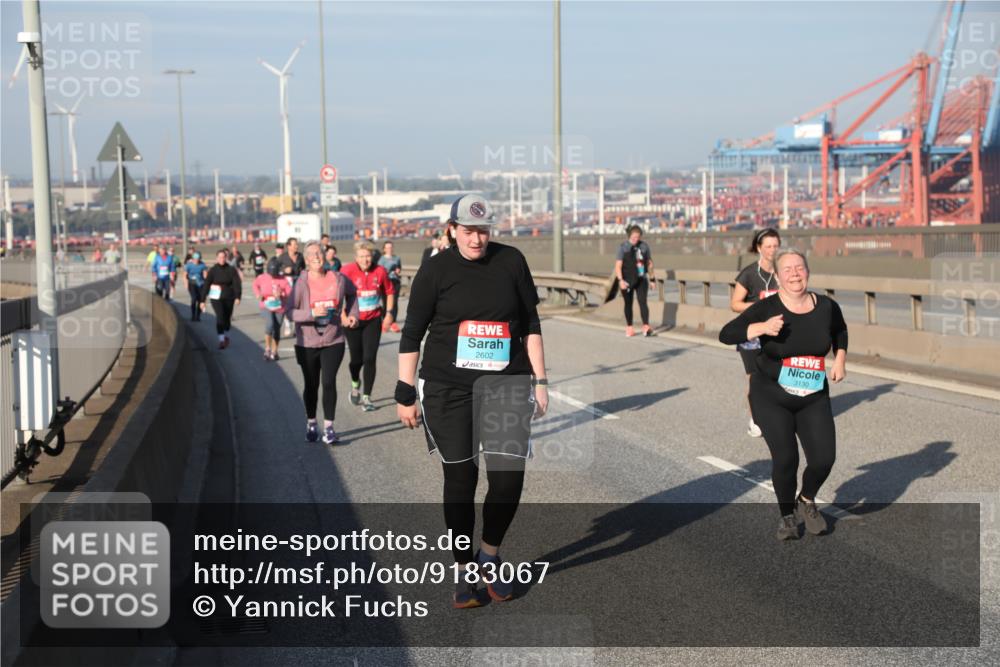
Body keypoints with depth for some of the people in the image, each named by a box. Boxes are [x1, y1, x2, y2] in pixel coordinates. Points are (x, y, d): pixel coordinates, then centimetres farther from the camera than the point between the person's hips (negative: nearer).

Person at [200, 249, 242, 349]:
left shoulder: (231, 269, -5)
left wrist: (238, 297, -24)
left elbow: (237, 283, -10)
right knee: (220, 316, -17)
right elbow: (206, 285, -4)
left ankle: (226, 336, 39)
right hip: (216, 297, -1)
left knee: (227, 318, 12)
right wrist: (203, 300, -7)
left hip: (229, 297, 1)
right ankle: (221, 340, -15)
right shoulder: (213, 270, -4)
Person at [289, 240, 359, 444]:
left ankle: (328, 428, 0)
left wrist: (352, 314, 7)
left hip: (333, 341, 0)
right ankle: (311, 425, 29)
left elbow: (352, 293, 18)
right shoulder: (301, 284, -11)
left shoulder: (338, 279, -4)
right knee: (311, 385, 12)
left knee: (329, 382, -8)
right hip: (308, 343, 0)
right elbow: (291, 312, -14)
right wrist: (312, 313, -28)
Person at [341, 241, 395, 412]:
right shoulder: (348, 271, -13)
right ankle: (355, 384, 41)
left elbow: (389, 292, 10)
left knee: (370, 359, -6)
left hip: (373, 320, 1)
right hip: (353, 320, -1)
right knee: (357, 358, 8)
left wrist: (389, 313, 4)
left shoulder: (380, 271, -5)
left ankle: (366, 397, 2)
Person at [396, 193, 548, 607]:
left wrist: (540, 380, 6)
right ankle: (466, 572, 19)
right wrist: (406, 394, -1)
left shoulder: (511, 262, 3)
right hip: (447, 387, -1)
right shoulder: (436, 270, -2)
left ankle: (489, 557, 15)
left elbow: (530, 324, 9)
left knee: (508, 475, -10)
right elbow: (411, 334, 1)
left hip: (506, 383, 1)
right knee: (459, 478, 3)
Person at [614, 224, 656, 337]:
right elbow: (618, 265, -11)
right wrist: (620, 280, -23)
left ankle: (646, 327, -21)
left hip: (641, 280, 1)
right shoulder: (623, 247, -6)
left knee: (643, 302, -12)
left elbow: (649, 263, 14)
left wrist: (652, 278, 15)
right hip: (627, 281, -1)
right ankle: (629, 327, 22)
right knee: (628, 304, 10)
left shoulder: (644, 246, 4)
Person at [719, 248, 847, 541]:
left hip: (814, 399, 3)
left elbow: (840, 332, 19)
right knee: (785, 458, -10)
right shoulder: (767, 309, -15)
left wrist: (840, 359, 4)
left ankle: (807, 501, 27)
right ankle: (787, 515, 18)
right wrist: (762, 328, -35)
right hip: (771, 396, -3)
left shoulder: (826, 306, -4)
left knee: (824, 458, -7)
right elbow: (726, 334, -23)